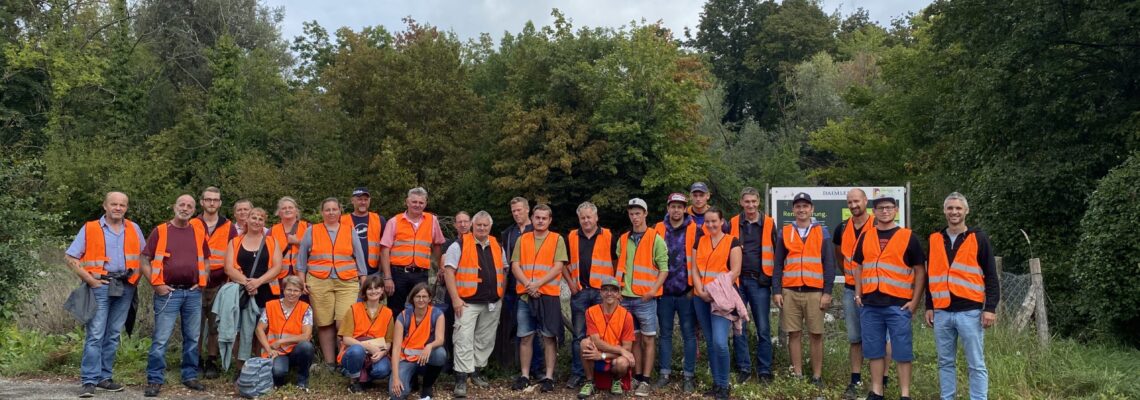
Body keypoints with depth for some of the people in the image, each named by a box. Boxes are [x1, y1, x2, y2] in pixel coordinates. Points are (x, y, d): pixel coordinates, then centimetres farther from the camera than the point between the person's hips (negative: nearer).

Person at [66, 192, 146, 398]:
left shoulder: (133, 229, 10)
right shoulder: (89, 229, 0)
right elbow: (70, 257, -2)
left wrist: (137, 277, 4)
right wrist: (89, 279, -10)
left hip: (125, 287, 4)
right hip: (100, 286, -4)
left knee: (113, 335, 9)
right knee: (94, 335, -8)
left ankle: (105, 377, 18)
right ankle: (89, 381, -5)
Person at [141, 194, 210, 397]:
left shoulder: (199, 233, 10)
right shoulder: (160, 231, -1)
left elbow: (205, 261, 18)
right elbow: (145, 262, -1)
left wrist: (203, 282, 5)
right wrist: (157, 285, -9)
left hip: (193, 293, 4)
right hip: (168, 292, -4)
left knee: (193, 338, 10)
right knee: (160, 339, -4)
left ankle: (190, 376, 21)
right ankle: (155, 380, 4)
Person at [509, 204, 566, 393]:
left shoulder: (557, 239, 2)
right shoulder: (522, 239, 11)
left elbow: (558, 267, -7)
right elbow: (515, 266, 4)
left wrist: (538, 283, -16)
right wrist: (528, 285, -12)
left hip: (549, 295, -3)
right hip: (525, 295, 3)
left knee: (549, 337, 0)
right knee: (525, 336, 5)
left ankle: (549, 377, 6)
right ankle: (524, 376, 14)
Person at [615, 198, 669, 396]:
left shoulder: (656, 239, -3)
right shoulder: (623, 240, 11)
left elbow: (664, 269, -6)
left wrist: (653, 289, -17)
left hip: (645, 298, -4)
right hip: (625, 297, 4)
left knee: (648, 339, 1)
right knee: (634, 339, 10)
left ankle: (645, 381, 4)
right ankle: (637, 377, 17)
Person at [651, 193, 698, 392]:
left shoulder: (694, 230, -2)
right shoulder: (658, 229, 5)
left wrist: (695, 287, -6)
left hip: (686, 291, -2)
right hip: (664, 291, 2)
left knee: (689, 334, 3)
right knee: (665, 333, 9)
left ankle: (689, 376, 11)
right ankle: (665, 373, 17)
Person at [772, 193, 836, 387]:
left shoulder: (822, 232, 6)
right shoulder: (784, 233, 9)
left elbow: (829, 264, 3)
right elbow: (778, 265, 8)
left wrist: (827, 292, -4)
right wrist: (777, 291, 1)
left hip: (815, 292, -1)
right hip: (790, 292, 1)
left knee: (816, 335, 2)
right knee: (794, 334, 4)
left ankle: (817, 377, 10)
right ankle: (797, 375, 13)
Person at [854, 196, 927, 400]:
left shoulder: (908, 237, 1)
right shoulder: (865, 237, 10)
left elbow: (920, 271, 1)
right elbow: (858, 267, 17)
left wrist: (914, 301, -5)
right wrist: (858, 294, 7)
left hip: (898, 305, -3)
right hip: (870, 304, 3)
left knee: (902, 352, 1)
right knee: (874, 351, 10)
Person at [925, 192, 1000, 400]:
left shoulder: (979, 238, -1)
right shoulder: (935, 239, 10)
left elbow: (991, 277, -2)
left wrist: (990, 308, -8)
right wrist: (929, 307, 12)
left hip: (970, 312, -4)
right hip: (942, 312, 4)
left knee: (976, 364, 2)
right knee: (946, 362, 10)